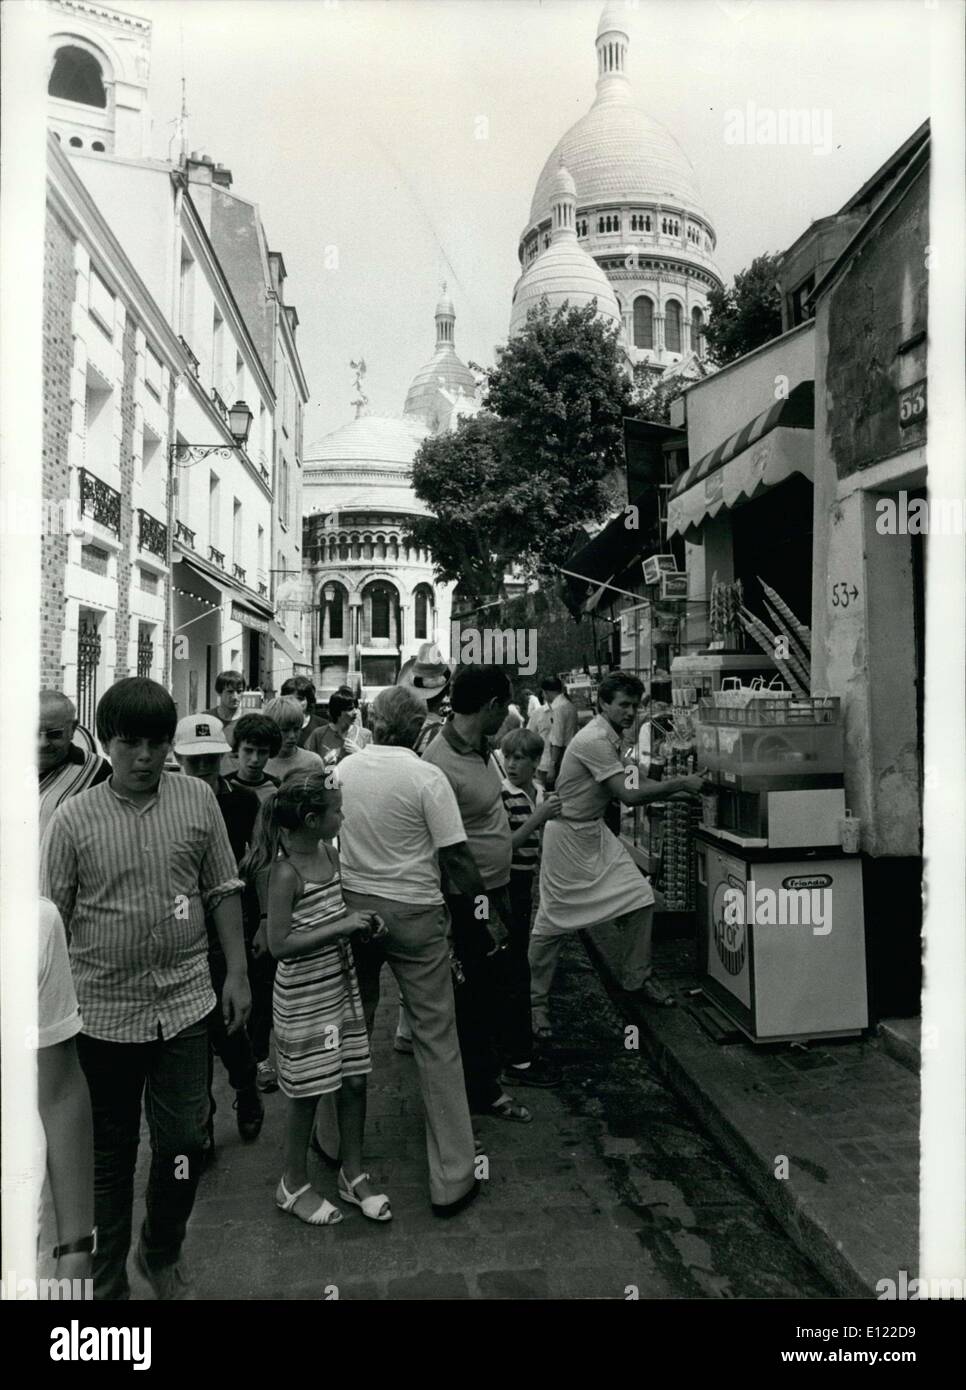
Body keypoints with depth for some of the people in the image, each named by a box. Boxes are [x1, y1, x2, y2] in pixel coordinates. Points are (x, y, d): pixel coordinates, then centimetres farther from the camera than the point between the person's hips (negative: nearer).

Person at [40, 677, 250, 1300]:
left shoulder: (198, 799, -3)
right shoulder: (73, 818, -8)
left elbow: (223, 889, 4)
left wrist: (237, 972, 1)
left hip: (184, 1003, 1)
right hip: (103, 1012, -1)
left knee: (185, 1141, 8)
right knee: (109, 1154, 15)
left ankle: (163, 1252, 38)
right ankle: (108, 1283, 37)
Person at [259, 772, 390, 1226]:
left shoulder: (328, 852, 1)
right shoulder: (285, 872, -22)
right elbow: (279, 945, -24)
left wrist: (360, 918, -2)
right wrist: (342, 927, -24)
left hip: (341, 984, 7)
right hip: (304, 996, -7)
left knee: (354, 1080, 13)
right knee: (308, 1090, 8)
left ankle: (353, 1175, 32)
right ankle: (293, 1184, 31)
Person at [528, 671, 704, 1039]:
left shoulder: (612, 737, 7)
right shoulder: (594, 740, -24)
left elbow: (632, 784, 9)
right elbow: (630, 795, -26)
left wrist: (678, 791, -2)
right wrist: (680, 784, -18)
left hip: (595, 831, 9)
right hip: (568, 834, -9)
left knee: (640, 898, 6)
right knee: (553, 921, 0)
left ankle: (638, 979, 23)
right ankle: (535, 1001, 16)